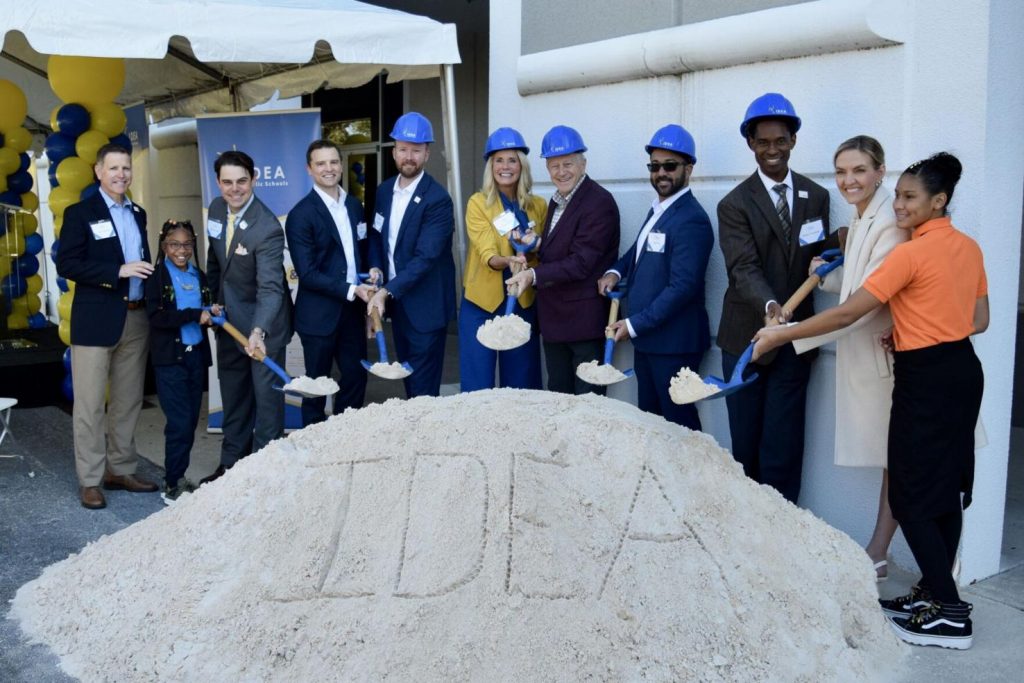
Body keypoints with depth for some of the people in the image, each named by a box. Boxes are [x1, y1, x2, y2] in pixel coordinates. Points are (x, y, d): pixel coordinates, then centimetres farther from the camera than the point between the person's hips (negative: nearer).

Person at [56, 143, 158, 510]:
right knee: (90, 404, 1)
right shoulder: (80, 212, -3)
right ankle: (89, 481, 9)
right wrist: (118, 271, -19)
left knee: (128, 401, 12)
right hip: (96, 320, -6)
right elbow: (66, 264, -12)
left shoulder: (138, 213, 14)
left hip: (136, 320, 6)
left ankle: (121, 470, 23)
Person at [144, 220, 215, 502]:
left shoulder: (199, 276, 11)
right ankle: (172, 486, 4)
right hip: (169, 358, -6)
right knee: (180, 422, -7)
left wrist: (212, 312, -2)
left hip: (196, 355, 6)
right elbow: (157, 317, -17)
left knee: (191, 420, 9)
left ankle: (178, 477, 22)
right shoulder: (157, 277, -6)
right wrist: (194, 315, -22)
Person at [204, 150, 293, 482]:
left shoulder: (267, 228, -26)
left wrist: (258, 332, -47)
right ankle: (231, 464, 33)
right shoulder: (217, 209, -3)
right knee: (233, 397, 19)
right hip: (229, 318, 8)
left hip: (263, 322, -7)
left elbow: (270, 288, -34)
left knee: (267, 398, 1)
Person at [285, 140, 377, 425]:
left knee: (356, 377, 11)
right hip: (320, 314, -6)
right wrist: (351, 291, -19)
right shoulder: (301, 215, -12)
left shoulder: (354, 206, 9)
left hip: (353, 310, 6)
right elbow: (307, 274, -16)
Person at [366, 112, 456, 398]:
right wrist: (376, 268, -3)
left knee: (423, 388, -1)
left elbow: (425, 257, -24)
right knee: (407, 379, 18)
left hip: (425, 305, -7)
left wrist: (387, 291, -28)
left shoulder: (437, 199, -18)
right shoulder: (384, 191, 6)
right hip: (396, 301, 7)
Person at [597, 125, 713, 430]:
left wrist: (634, 325, -17)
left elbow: (682, 287, -22)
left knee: (678, 422, 2)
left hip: (673, 343, -9)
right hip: (645, 337, 9)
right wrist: (616, 271, 5)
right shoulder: (657, 209, 11)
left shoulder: (691, 220, -18)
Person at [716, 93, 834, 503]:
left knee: (783, 445, 4)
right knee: (744, 444, 7)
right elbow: (744, 269, -17)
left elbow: (821, 253, 16)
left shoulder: (816, 197, 8)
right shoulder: (735, 204, -5)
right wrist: (770, 305, -36)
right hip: (746, 336, -2)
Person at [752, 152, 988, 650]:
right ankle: (935, 593, 24)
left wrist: (778, 336, -12)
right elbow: (979, 321, 15)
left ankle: (949, 614, 1)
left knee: (912, 494, -2)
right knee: (946, 487, 14)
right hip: (963, 371, 9)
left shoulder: (911, 254, -17)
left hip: (927, 379, -9)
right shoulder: (969, 248, 9)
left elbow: (845, 315, -19)